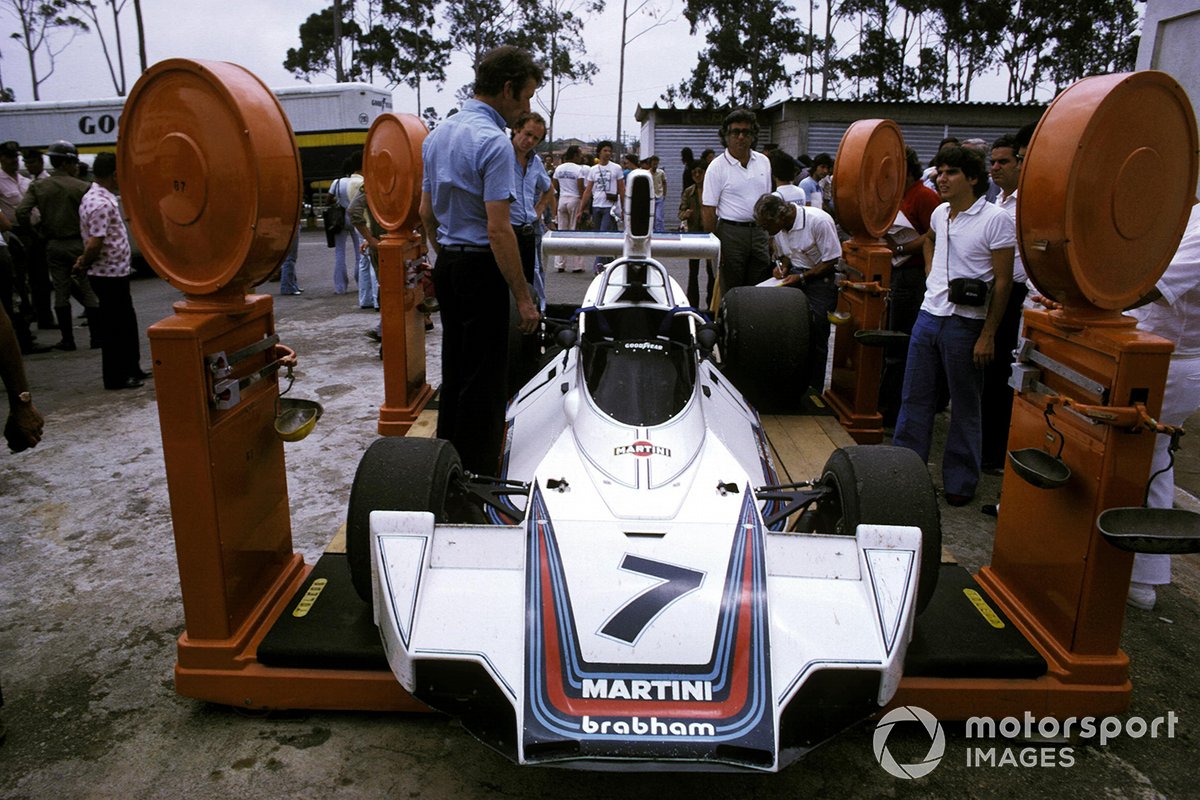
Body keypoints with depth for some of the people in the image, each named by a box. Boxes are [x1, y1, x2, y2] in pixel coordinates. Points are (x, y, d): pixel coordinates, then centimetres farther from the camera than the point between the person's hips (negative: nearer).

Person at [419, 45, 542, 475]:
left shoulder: (437, 134, 10)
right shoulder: (493, 141, -17)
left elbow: (426, 210, 16)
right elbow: (498, 229, -22)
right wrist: (523, 297, -19)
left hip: (445, 263, 9)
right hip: (480, 267, -9)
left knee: (454, 369, 17)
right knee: (484, 378, -1)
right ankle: (477, 476, 6)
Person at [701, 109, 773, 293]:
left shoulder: (763, 162, 11)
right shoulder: (717, 167, -4)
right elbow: (709, 209, -6)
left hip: (759, 231, 5)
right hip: (731, 231, -4)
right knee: (731, 290, 1)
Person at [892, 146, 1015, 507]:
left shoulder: (996, 219, -11)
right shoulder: (939, 214, 8)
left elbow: (1003, 281, -11)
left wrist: (988, 335, -14)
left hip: (965, 324, -6)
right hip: (928, 316, 6)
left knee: (965, 406, 6)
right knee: (914, 398, 10)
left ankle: (960, 482, 18)